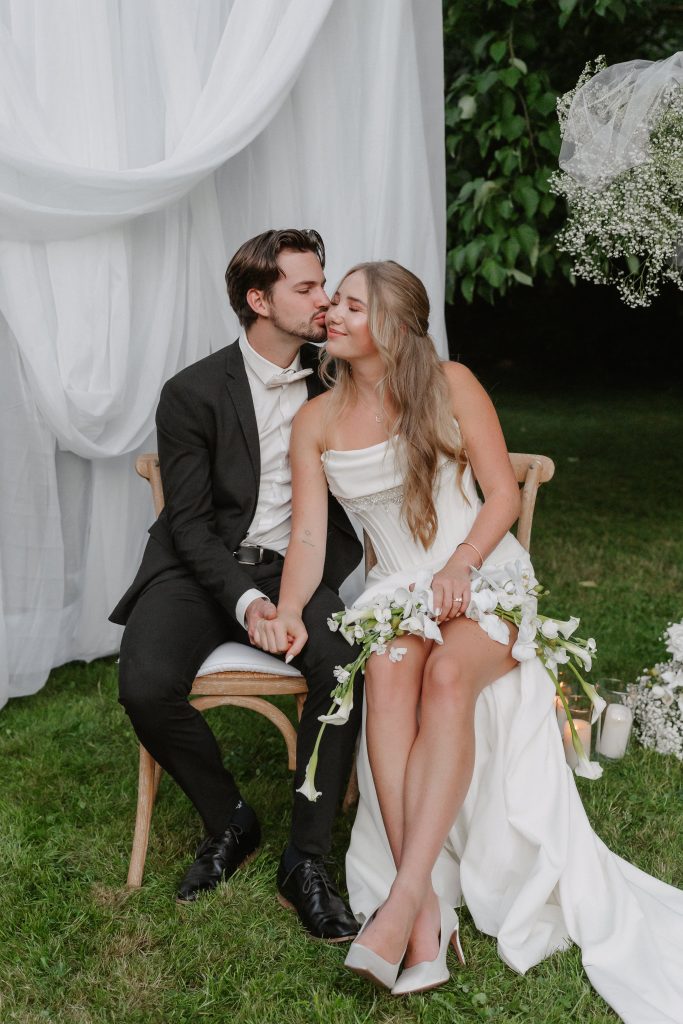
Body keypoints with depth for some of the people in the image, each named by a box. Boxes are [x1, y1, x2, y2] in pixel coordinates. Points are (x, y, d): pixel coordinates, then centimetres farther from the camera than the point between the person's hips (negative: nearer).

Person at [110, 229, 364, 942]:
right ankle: (228, 821, 1)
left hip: (296, 566, 2)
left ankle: (306, 862, -15)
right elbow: (191, 523, -9)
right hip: (204, 568, -2)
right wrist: (244, 602, -24)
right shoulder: (193, 393, -4)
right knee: (147, 686, -27)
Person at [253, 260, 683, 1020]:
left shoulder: (450, 386, -1)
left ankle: (400, 902, -38)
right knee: (389, 671, -34)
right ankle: (429, 914, -36)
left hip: (484, 575, -1)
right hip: (397, 587, 2)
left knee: (448, 673, -35)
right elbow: (308, 535, -1)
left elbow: (503, 493, -3)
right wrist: (288, 611, -21)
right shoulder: (316, 421, 6)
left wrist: (459, 566, -20)